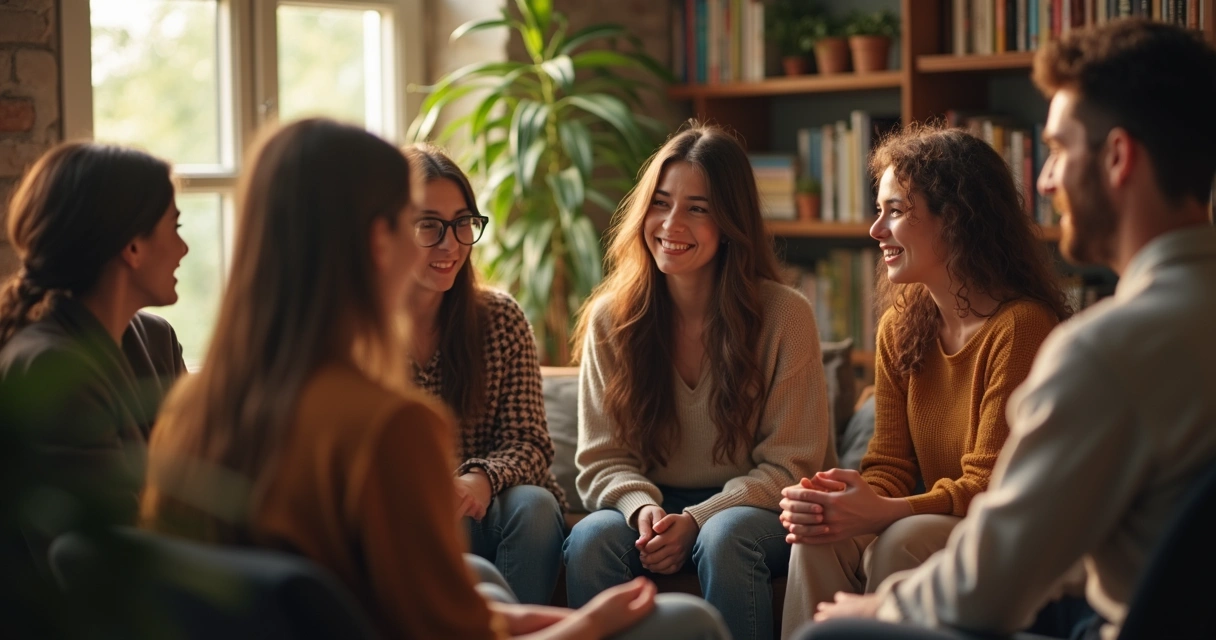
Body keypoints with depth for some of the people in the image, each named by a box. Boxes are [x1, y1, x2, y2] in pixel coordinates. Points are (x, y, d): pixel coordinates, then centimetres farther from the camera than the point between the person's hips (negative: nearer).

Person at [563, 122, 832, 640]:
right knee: (590, 540, -29)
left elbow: (788, 465, -6)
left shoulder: (785, 316, -8)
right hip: (654, 506, 2)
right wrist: (642, 508, -20)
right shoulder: (610, 319, 1)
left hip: (754, 508, -2)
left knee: (725, 538, -35)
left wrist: (696, 520, -20)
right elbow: (602, 459, 3)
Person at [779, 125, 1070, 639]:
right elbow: (890, 465, 4)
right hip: (934, 525, 6)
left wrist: (881, 513, -32)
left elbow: (994, 488, -18)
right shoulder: (901, 326, 7)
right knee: (820, 538, -22)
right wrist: (858, 497, -20)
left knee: (903, 541, -33)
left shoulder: (1020, 327, -17)